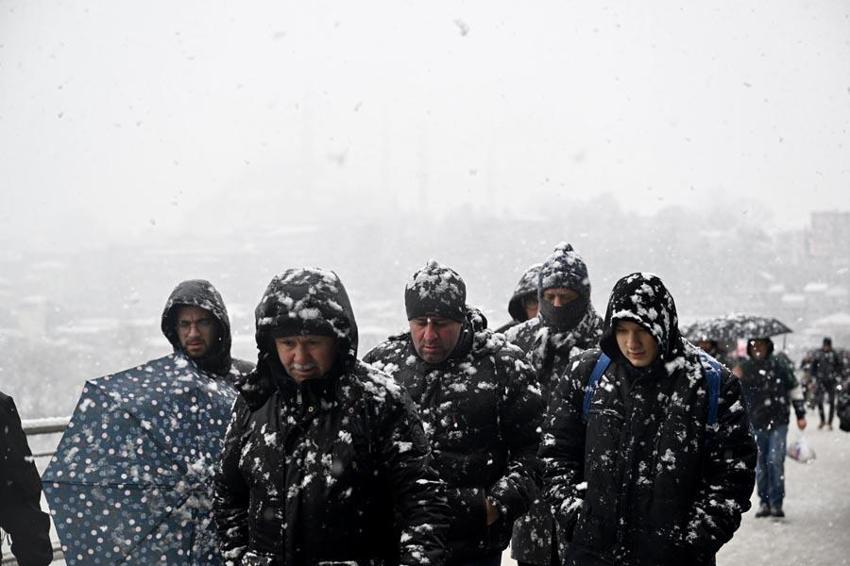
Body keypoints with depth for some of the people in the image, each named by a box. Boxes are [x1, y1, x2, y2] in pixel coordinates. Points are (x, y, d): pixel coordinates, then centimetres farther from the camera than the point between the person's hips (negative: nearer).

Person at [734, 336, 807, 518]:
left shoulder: (779, 364, 0)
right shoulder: (744, 368, 2)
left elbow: (794, 388, 8)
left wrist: (800, 414, 9)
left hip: (778, 422, -2)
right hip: (755, 424, 2)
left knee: (775, 461, -10)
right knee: (760, 465, 7)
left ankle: (776, 503, -3)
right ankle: (764, 502, 17)